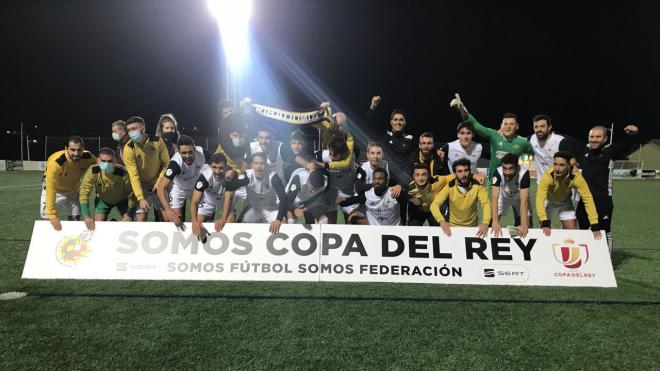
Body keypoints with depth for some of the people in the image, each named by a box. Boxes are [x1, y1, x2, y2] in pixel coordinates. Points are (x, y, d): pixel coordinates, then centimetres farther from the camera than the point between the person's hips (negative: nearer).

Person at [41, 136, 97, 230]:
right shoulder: (55, 162, -38)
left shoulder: (88, 157, -28)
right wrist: (52, 215, -38)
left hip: (73, 188, 4)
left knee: (75, 219, 9)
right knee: (49, 219, -2)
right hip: (55, 188, -3)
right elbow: (51, 189, -37)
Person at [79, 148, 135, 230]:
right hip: (102, 200, 1)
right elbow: (84, 193, -29)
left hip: (122, 200, -1)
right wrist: (86, 216, -34)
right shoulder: (93, 171, -32)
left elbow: (131, 194, -25)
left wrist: (129, 214, -22)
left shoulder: (123, 173, -36)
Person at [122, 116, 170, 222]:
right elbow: (133, 176, -22)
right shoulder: (129, 148, -18)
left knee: (164, 218, 9)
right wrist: (140, 198, -30)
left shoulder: (158, 141, -14)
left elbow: (166, 163, -3)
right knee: (140, 219, -9)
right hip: (141, 187, -2)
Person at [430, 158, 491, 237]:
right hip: (453, 226, -1)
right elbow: (434, 205, -19)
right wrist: (442, 221, -38)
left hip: (472, 227, 1)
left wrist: (485, 223, -38)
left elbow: (486, 203, -19)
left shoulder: (477, 185, -10)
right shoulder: (450, 187, -13)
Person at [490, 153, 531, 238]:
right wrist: (495, 221, -49)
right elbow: (494, 198, -39)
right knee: (492, 222, -8)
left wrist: (524, 224, -48)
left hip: (519, 198, 0)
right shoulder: (498, 172, -36)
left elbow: (524, 200, -40)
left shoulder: (524, 173, -38)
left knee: (527, 225, -8)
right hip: (503, 197, 0)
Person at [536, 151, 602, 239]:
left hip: (565, 202, 2)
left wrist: (595, 226, -34)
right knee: (545, 231, -2)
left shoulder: (576, 176, -33)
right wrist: (545, 223, -53)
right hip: (548, 201, -2)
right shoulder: (547, 175, -38)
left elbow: (588, 199, -30)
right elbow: (540, 199, -42)